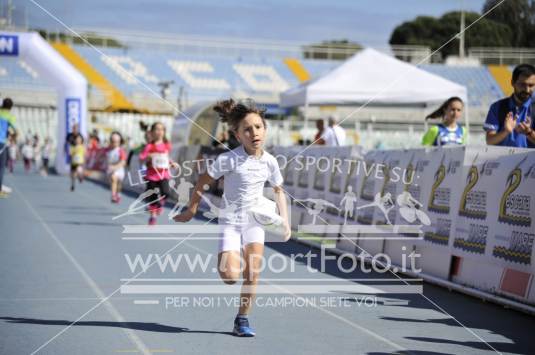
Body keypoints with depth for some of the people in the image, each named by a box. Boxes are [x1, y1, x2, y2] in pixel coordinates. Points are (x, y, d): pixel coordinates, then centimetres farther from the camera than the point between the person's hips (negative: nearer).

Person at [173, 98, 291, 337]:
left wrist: (285, 219, 6)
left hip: (255, 221, 4)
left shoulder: (270, 162, -1)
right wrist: (191, 210, -1)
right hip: (230, 221, -3)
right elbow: (202, 182, -5)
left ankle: (242, 319, 6)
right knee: (231, 277, -16)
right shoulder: (228, 159, -15)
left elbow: (278, 190, 14)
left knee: (253, 272, -9)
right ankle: (224, 261, 21)